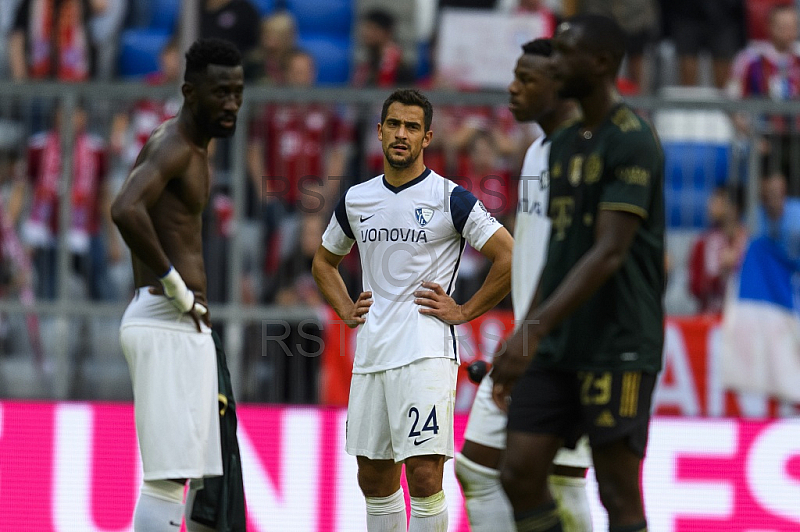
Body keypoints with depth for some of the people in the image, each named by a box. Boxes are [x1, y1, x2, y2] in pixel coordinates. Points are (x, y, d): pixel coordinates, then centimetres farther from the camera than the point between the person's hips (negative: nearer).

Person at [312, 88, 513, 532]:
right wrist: (346, 311, 13)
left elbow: (510, 259, -6)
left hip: (427, 353, -6)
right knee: (374, 477, 11)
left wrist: (464, 311, -7)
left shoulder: (451, 199, -5)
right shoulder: (356, 200, 12)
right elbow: (324, 262, 28)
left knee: (424, 476, -12)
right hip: (370, 354, 6)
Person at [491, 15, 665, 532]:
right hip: (557, 349, 8)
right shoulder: (565, 144, 16)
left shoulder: (632, 142, -11)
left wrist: (535, 329, -25)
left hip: (616, 348, -8)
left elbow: (609, 253, -20)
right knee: (520, 472, 2)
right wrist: (524, 343, 18)